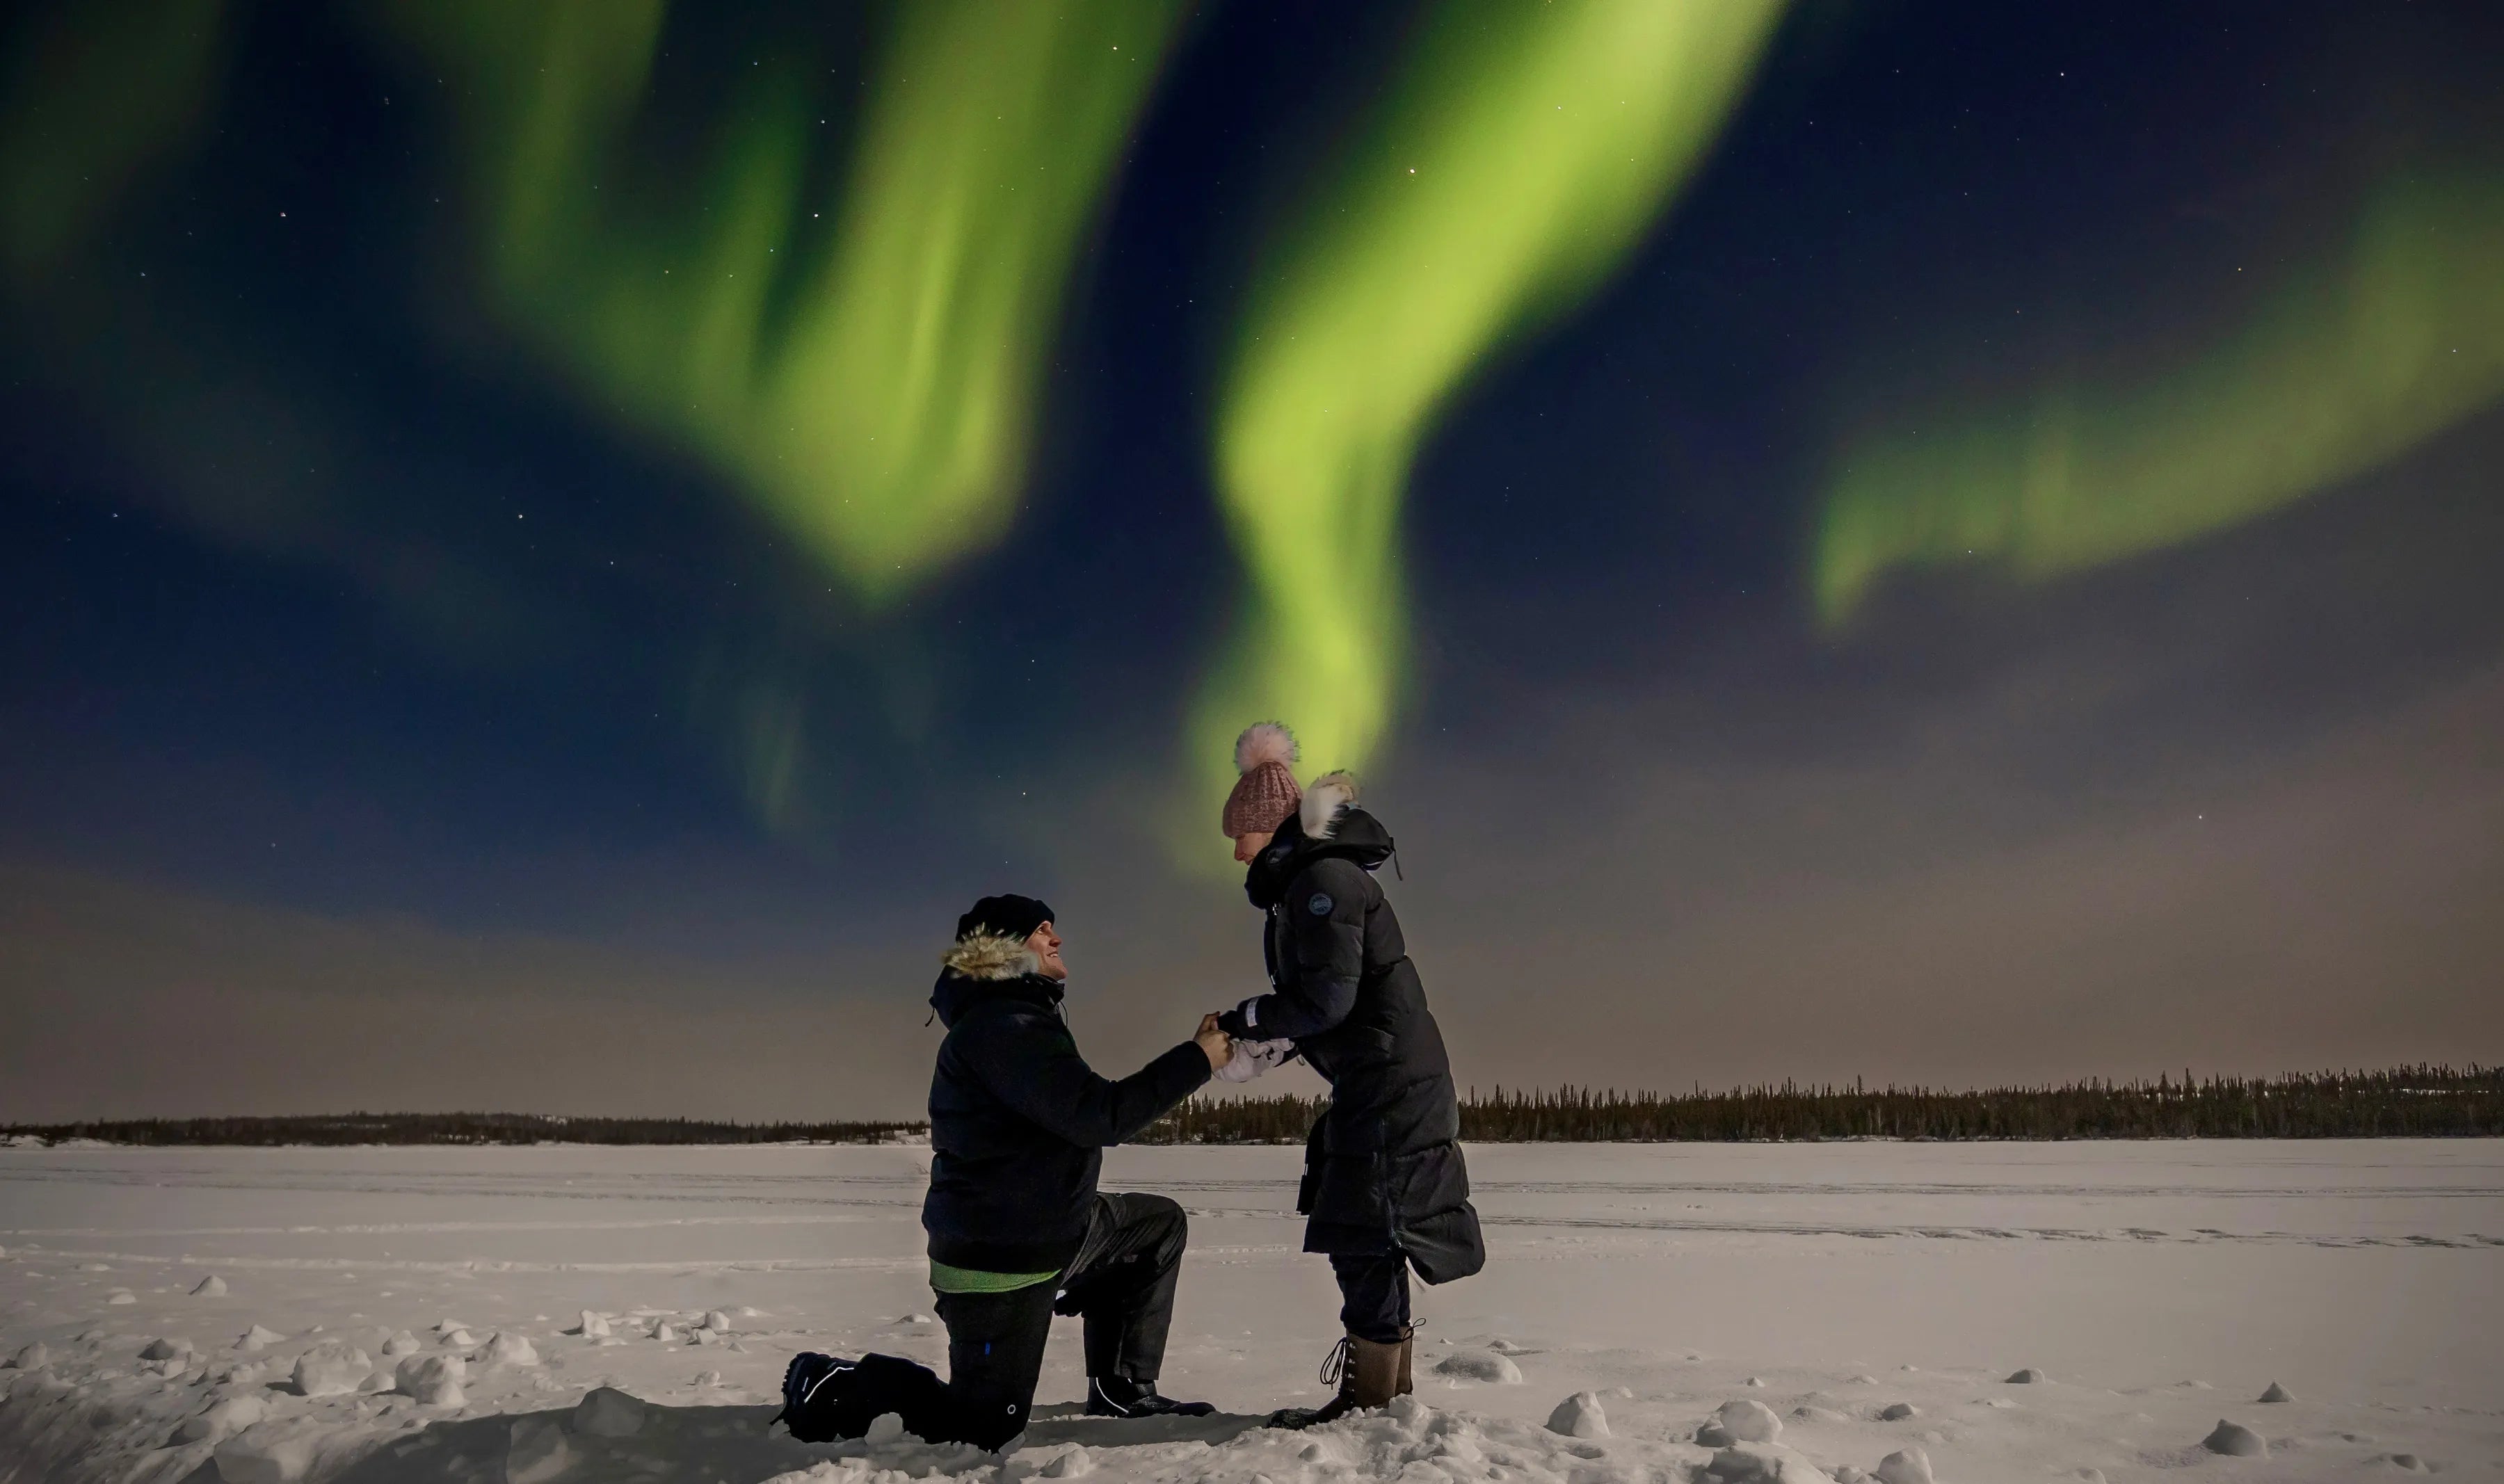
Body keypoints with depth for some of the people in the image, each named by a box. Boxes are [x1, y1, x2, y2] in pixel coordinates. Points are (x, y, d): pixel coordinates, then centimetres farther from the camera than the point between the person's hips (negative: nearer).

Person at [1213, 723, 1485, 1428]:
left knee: (1366, 1239, -5)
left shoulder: (1323, 878, -15)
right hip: (1375, 1085, 10)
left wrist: (1246, 1018, -9)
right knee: (1370, 1243, 15)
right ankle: (1391, 1390, 25)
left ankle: (1371, 1405, 4)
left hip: (1389, 1084, -10)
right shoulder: (1306, 883, 16)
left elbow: (1328, 999, -20)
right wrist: (1261, 1046, 3)